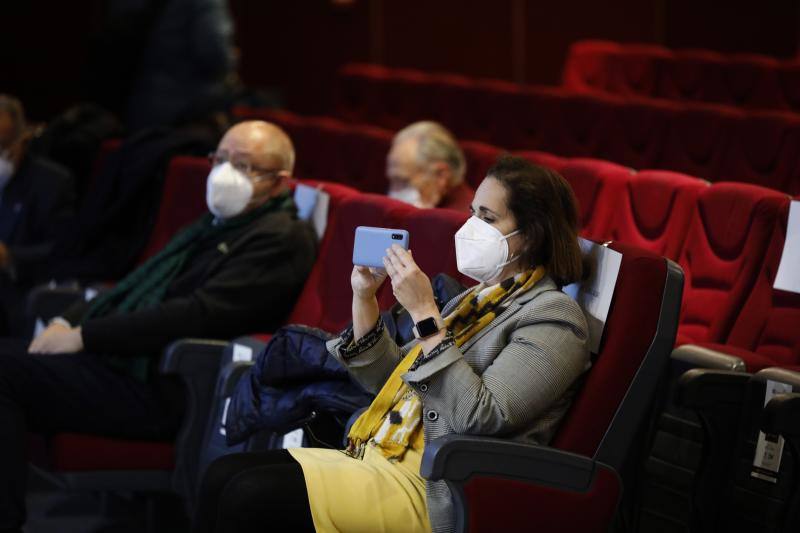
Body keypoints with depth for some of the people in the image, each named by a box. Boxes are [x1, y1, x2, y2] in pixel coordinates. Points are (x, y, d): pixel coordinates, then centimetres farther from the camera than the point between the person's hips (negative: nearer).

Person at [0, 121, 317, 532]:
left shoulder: (282, 239, -8)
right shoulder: (217, 224, 22)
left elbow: (200, 314, -17)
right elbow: (139, 284, 24)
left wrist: (85, 337, -15)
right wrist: (68, 321, 6)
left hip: (161, 390, -10)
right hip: (120, 359, 10)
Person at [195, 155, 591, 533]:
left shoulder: (553, 316, -8)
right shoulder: (477, 300, 19)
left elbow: (478, 417, -22)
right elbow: (387, 381, 21)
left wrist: (424, 314, -20)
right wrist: (365, 296, 9)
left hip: (432, 490, -9)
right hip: (381, 459, 9)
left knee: (249, 496, -22)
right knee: (223, 475, -6)